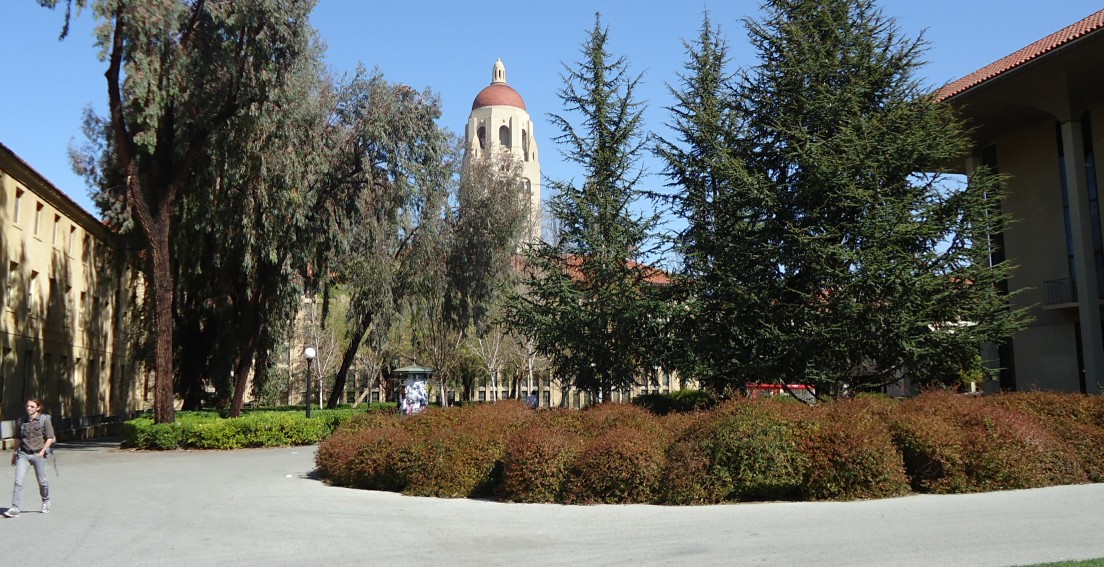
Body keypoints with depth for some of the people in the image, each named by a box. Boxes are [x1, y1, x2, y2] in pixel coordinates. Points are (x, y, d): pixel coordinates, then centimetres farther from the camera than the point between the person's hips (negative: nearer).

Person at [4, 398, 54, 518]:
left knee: (41, 481, 8)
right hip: (23, 454, 3)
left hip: (38, 455, -3)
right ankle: (15, 508, -8)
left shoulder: (44, 419, -3)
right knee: (18, 481, -9)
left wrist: (42, 451, -12)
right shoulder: (21, 421, 7)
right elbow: (18, 439, 19)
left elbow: (50, 438, -4)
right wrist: (15, 454, 20)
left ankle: (46, 501, 31)